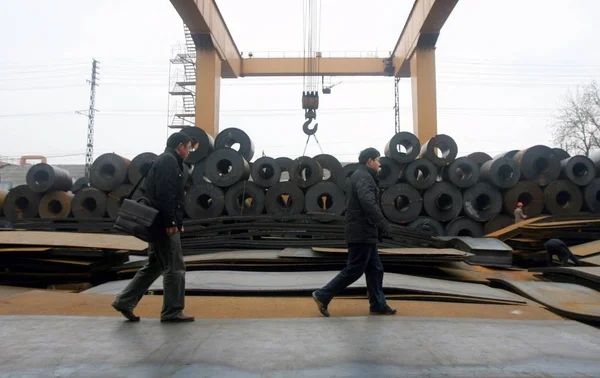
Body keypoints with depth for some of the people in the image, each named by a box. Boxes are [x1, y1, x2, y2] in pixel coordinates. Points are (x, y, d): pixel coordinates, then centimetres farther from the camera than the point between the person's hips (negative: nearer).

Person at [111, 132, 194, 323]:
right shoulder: (169, 161, -11)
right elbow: (165, 194, -22)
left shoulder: (164, 160, 22)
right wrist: (171, 222, -22)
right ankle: (172, 312, 7)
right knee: (175, 268, -2)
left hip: (159, 223, 10)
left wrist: (176, 221, 18)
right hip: (164, 224, -10)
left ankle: (125, 301, 19)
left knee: (154, 266, 16)